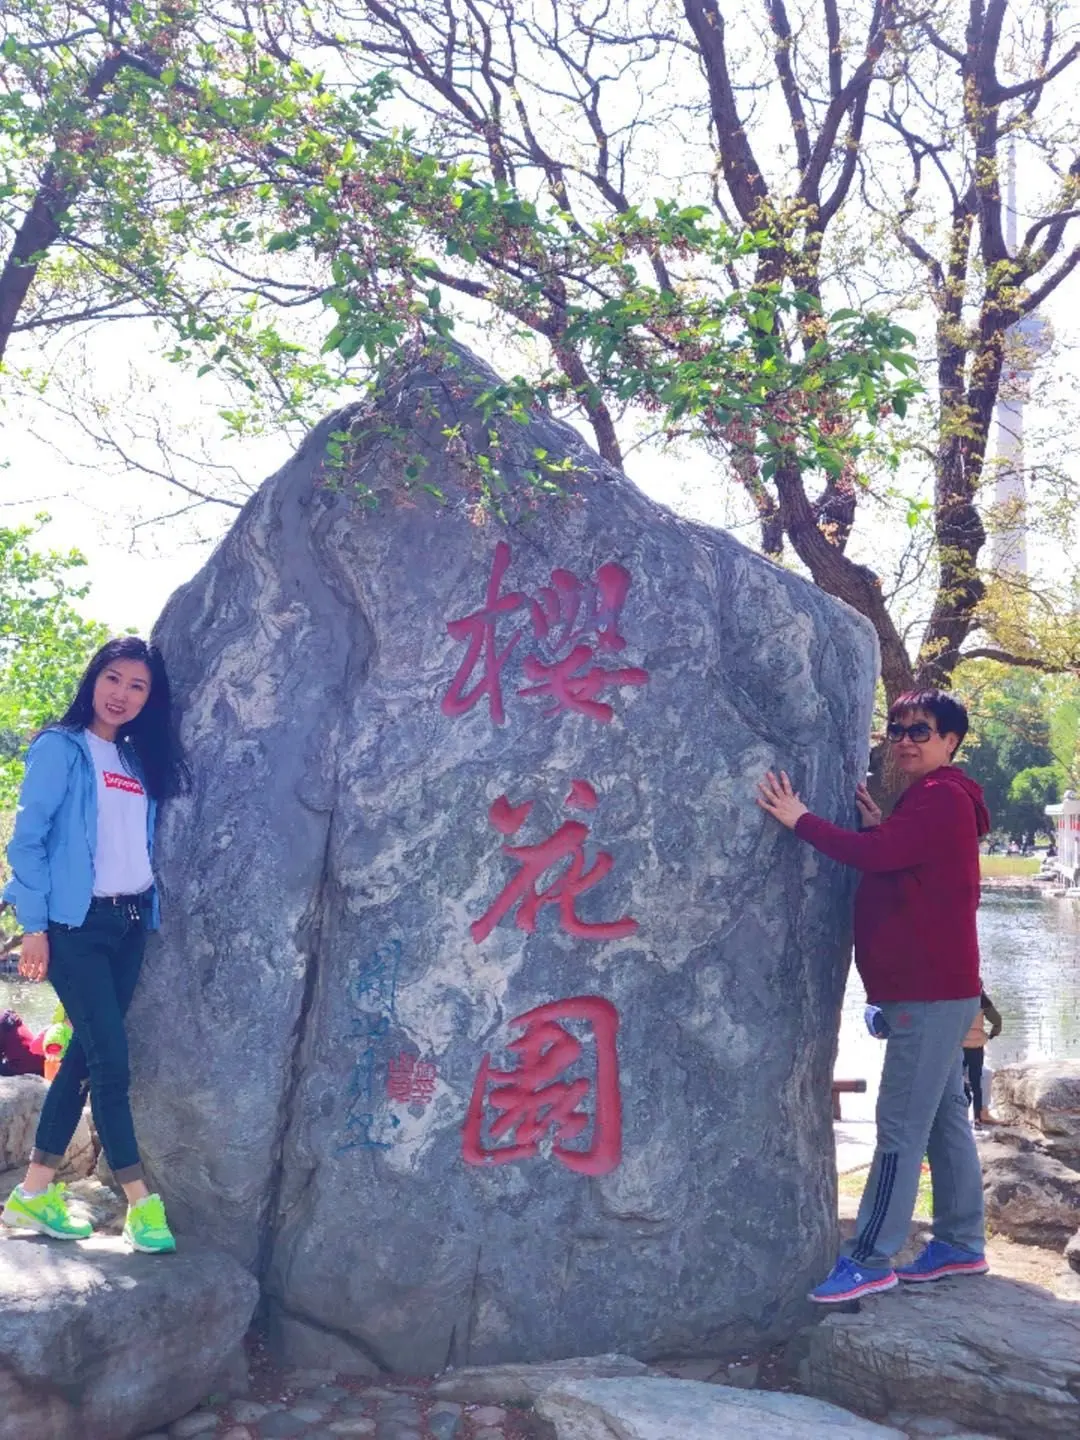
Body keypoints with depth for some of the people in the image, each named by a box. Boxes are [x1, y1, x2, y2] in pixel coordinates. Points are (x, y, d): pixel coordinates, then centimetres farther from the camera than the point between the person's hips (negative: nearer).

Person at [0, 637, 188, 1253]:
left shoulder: (138, 759, 12)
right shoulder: (61, 749, -5)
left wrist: (149, 913, 10)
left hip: (131, 922, 6)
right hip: (76, 922, -6)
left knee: (86, 1054, 9)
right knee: (111, 1058, -7)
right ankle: (142, 1201, 0)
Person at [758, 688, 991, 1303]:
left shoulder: (942, 798, -14)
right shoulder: (930, 800, 18)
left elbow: (876, 855, -27)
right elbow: (897, 863, 15)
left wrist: (800, 818, -19)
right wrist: (879, 826, -2)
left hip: (930, 991, -10)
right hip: (934, 989, 10)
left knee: (900, 1128, -6)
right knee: (945, 1117, 15)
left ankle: (871, 1261, -1)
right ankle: (962, 1244, 25)